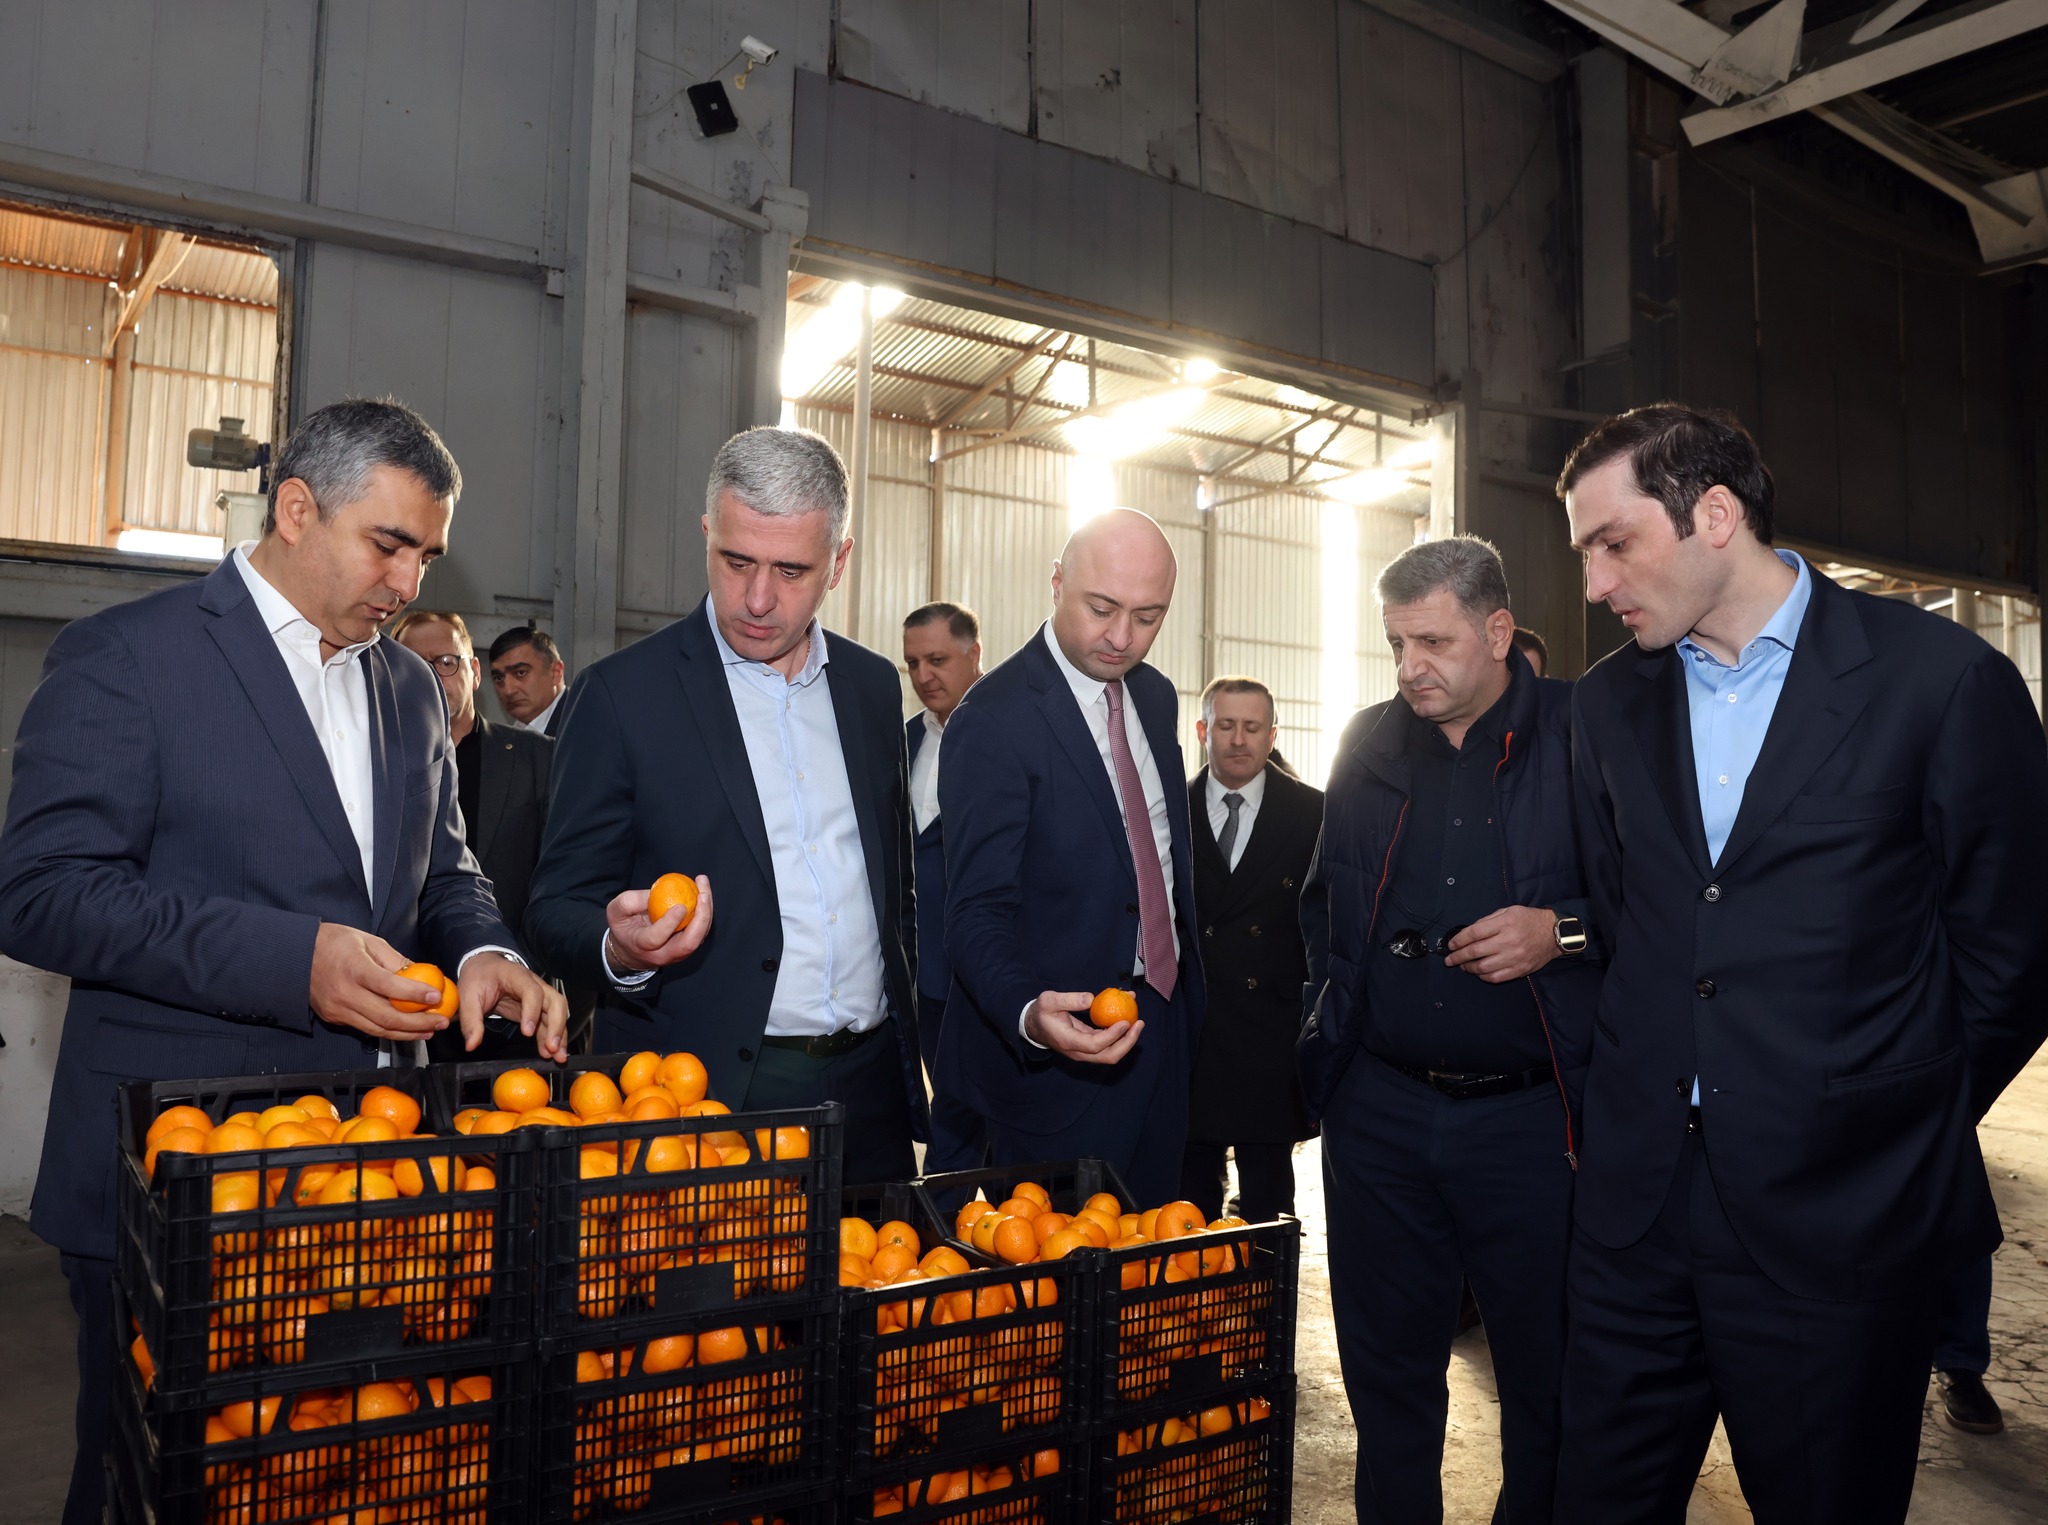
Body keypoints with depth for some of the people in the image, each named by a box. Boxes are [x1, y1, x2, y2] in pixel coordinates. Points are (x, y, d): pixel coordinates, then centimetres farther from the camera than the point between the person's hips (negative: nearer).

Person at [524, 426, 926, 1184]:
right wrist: (619, 951, -25)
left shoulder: (873, 685, 8)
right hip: (707, 1095, -4)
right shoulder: (622, 693, -5)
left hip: (869, 1093, 4)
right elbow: (556, 909, -4)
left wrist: (909, 1059, 12)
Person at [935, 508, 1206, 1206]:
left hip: (1166, 1024, 7)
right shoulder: (994, 720, -17)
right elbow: (979, 911, -21)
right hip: (1060, 1046, -7)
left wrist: (1188, 988, 14)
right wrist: (1029, 1013, -38)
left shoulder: (1156, 696, 8)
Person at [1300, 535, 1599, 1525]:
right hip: (1379, 1107, 4)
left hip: (1530, 1114, -3)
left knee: (1550, 1377, 9)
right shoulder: (1370, 743, 9)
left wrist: (1563, 932, -17)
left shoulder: (1586, 733, -4)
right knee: (1386, 1367, 15)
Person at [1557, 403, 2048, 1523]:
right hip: (1638, 1198, 4)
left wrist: (1905, 1127, 3)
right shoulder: (1609, 704, 7)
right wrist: (1646, 1090, 9)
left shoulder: (1946, 682, -7)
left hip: (1839, 1215, -3)